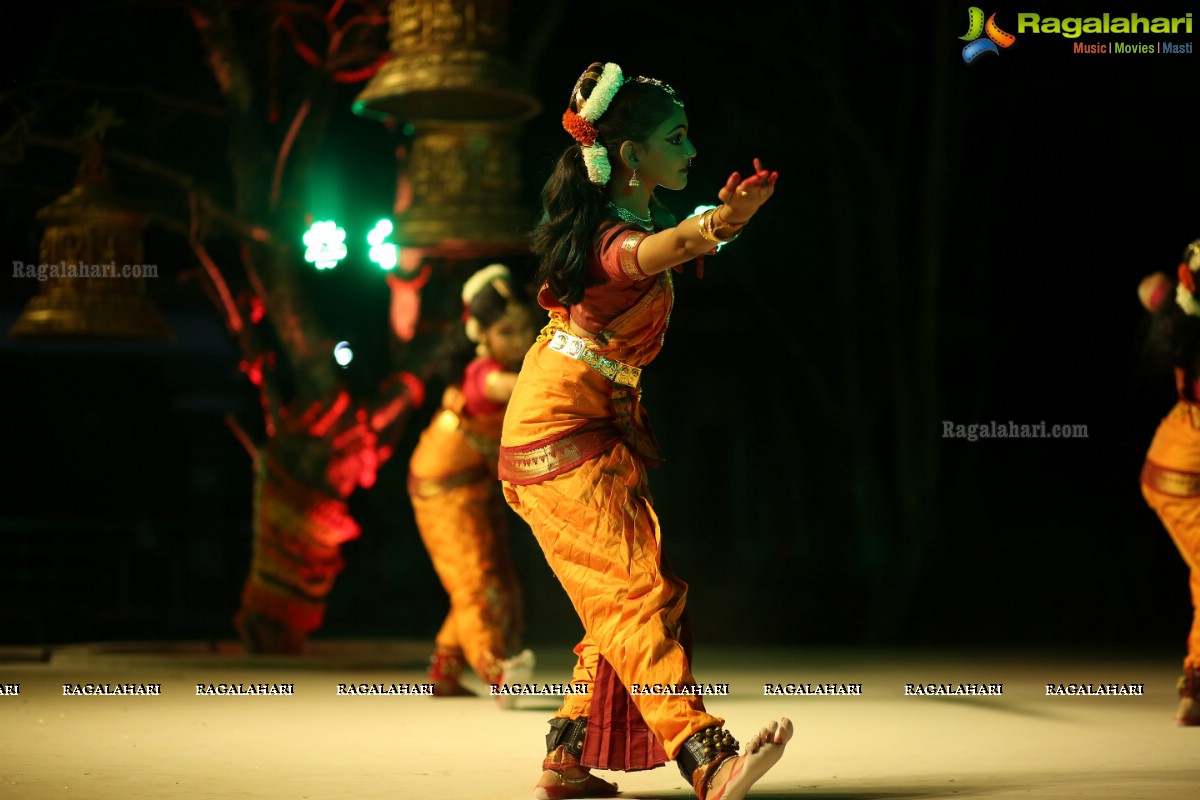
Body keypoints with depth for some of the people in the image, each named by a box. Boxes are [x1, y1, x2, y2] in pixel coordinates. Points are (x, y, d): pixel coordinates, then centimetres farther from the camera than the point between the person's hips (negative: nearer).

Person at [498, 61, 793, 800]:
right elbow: (647, 254, -51)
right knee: (638, 589, -21)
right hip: (559, 433, -10)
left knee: (619, 607, 10)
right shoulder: (613, 236, -24)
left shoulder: (634, 214, 6)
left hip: (603, 424, 10)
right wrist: (714, 224, -70)